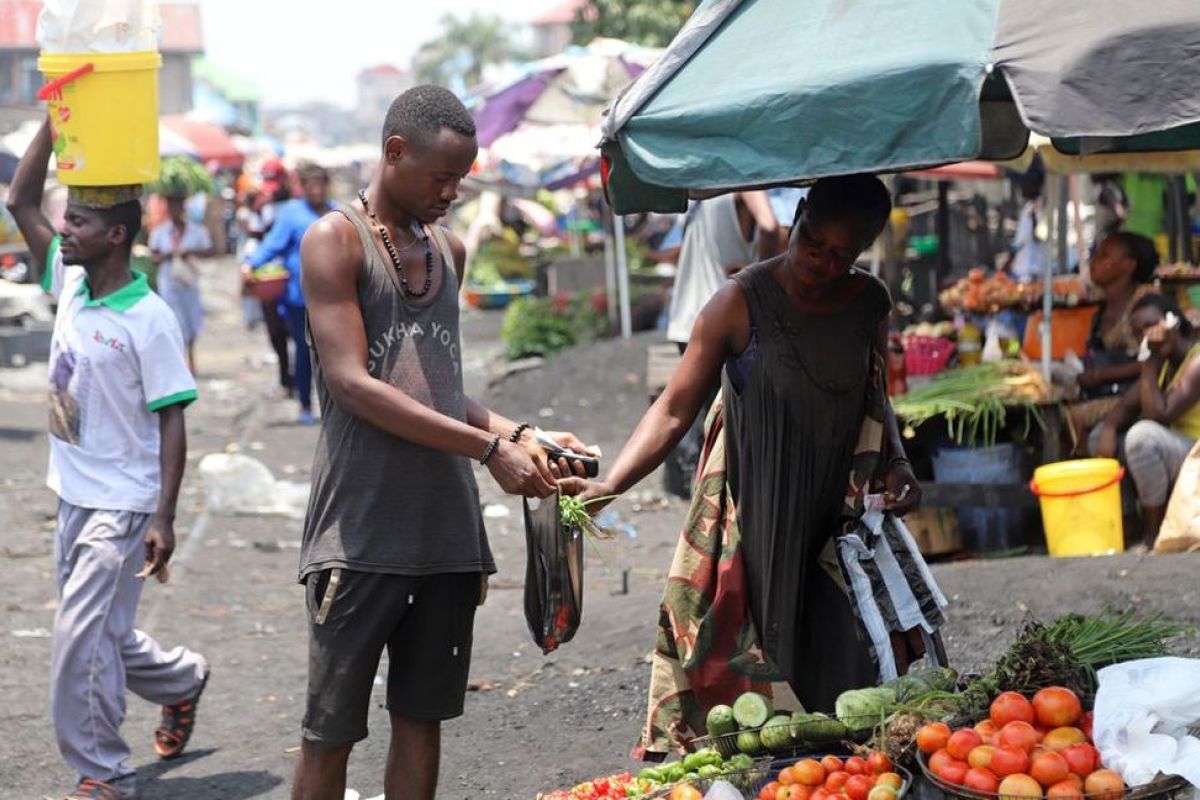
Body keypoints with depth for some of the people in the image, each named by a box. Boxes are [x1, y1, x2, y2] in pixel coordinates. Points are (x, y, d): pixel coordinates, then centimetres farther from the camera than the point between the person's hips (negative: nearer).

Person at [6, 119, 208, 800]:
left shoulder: (149, 318, -16)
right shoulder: (70, 286, 4)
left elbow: (173, 419, -15)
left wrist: (164, 519, -19)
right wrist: (56, 124, -2)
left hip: (123, 506, -8)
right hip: (75, 496, 8)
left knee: (83, 639, -10)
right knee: (105, 634, 18)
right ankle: (183, 679, 43)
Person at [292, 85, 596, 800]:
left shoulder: (449, 250, 16)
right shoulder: (336, 240, -4)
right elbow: (353, 385, -14)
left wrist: (520, 434, 5)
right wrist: (489, 447, -17)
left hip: (447, 524, 6)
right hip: (361, 529, -6)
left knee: (422, 718, 10)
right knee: (331, 732, 0)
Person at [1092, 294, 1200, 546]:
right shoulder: (1163, 360, 8)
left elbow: (1159, 415, -28)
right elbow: (1128, 405, 7)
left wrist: (1150, 363, -22)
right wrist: (1109, 428, -14)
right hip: (1176, 450, 9)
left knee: (1143, 434, -32)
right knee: (1100, 436, 9)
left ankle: (1154, 534, -18)